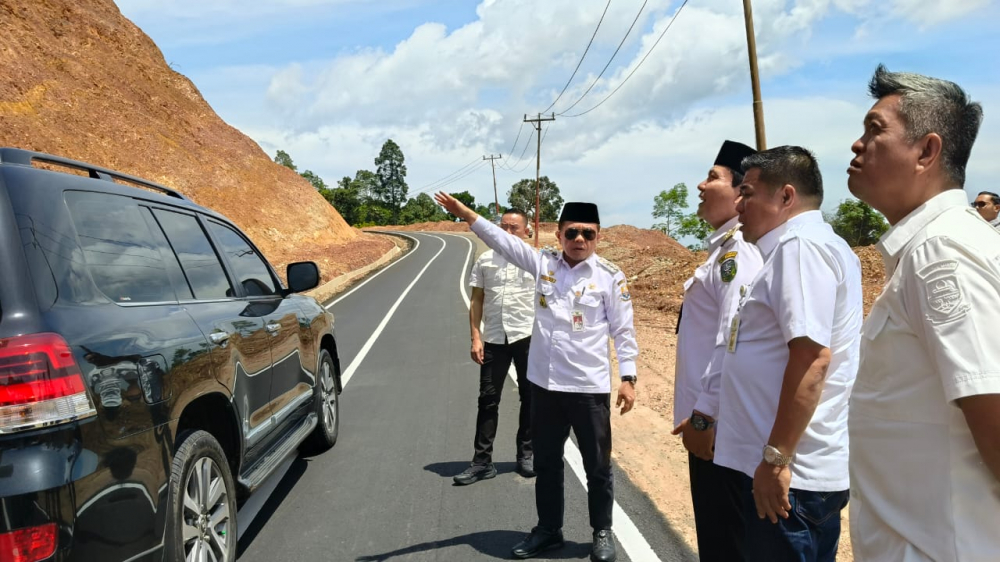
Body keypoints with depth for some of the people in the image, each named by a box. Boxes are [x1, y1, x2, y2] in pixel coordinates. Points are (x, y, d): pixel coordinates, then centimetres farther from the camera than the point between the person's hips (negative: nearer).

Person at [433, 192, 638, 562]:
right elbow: (502, 241, -4)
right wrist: (465, 214, -15)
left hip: (590, 386, -3)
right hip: (544, 383, 4)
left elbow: (623, 331, -4)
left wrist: (628, 377, -8)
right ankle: (548, 529, 33)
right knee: (547, 462, 16)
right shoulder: (543, 264, 2)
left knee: (597, 466, 9)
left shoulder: (610, 276, -6)